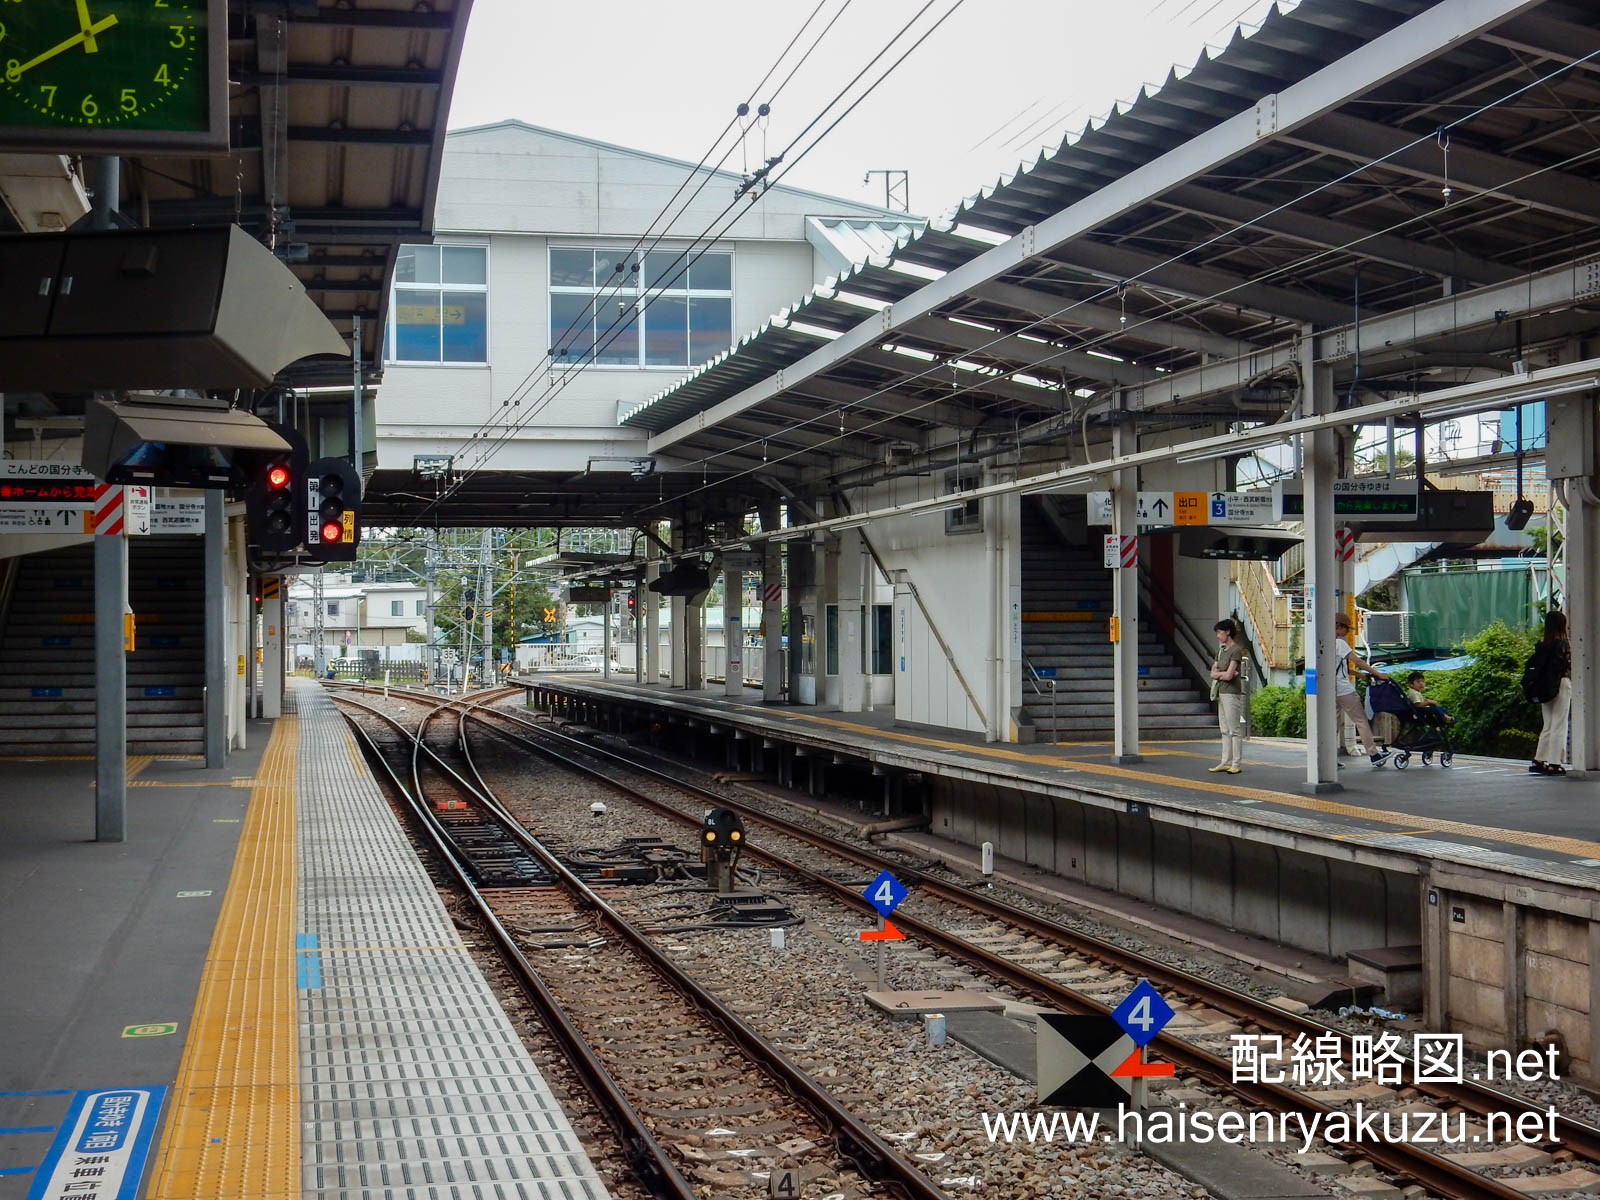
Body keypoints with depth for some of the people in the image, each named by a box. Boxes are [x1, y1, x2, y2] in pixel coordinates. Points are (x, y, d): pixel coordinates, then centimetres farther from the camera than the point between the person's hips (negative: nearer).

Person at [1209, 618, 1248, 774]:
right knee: (1225, 730, 11)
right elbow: (1213, 672, 11)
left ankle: (1236, 764, -4)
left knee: (1235, 730, -5)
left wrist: (1218, 673, 2)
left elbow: (1229, 675, -17)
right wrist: (1223, 673, -7)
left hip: (1232, 693, -9)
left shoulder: (1236, 650, -10)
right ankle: (1226, 762, 15)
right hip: (1221, 692, 9)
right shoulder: (1221, 650, 15)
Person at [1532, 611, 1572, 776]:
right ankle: (1554, 763, -3)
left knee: (1548, 726, 14)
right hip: (1562, 684, -6)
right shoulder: (1563, 643, -12)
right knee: (1559, 725, -1)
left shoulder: (1542, 643, 5)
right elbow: (1569, 666, -13)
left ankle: (1538, 761, 14)